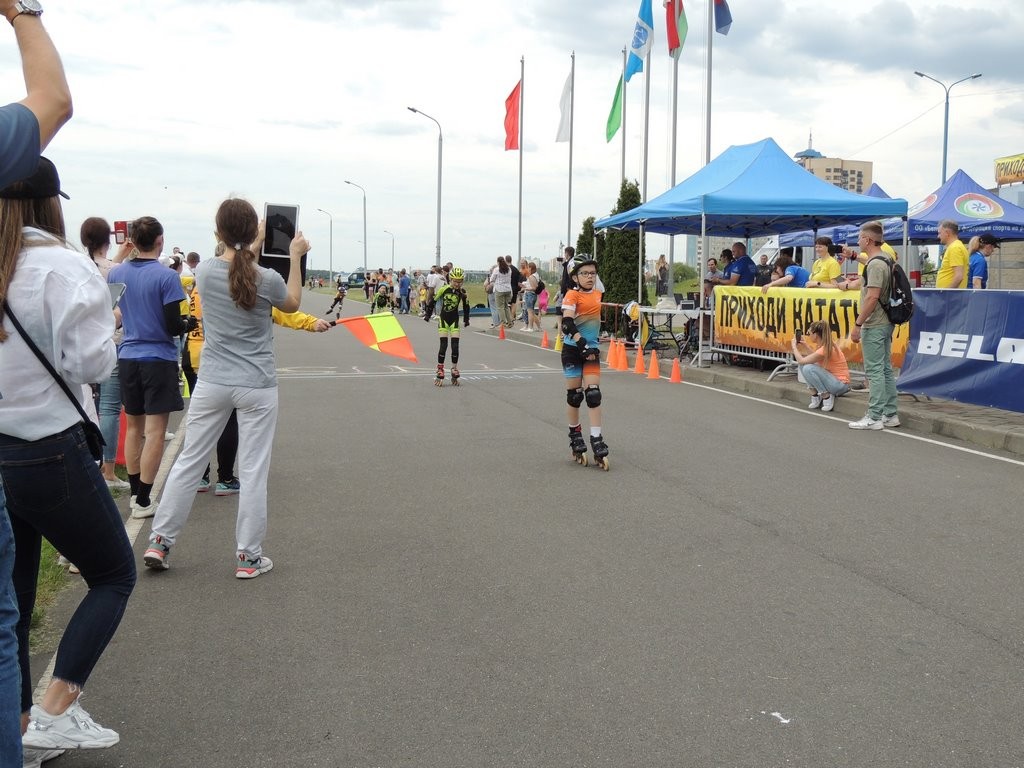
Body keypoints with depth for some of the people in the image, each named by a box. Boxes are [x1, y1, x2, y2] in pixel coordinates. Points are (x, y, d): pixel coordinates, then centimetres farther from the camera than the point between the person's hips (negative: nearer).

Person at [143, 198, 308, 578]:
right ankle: (248, 557, 11)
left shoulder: (205, 272, -4)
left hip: (212, 383, 3)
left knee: (188, 461, 13)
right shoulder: (267, 279, -11)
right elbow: (292, 304, 11)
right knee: (253, 471, 4)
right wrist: (295, 257, 14)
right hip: (256, 387, -3)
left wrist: (252, 249, 28)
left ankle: (159, 542, 20)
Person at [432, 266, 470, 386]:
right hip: (443, 318, -1)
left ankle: (454, 374, 7)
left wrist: (466, 320, 10)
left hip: (455, 320, 2)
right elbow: (433, 301, -1)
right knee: (443, 344, -8)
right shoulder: (443, 289, -13)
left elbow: (466, 306, 6)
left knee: (455, 345, -2)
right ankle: (440, 373, -3)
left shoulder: (462, 292, -8)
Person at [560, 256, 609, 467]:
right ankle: (575, 435, 24)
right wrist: (582, 344, -33)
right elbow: (567, 322, -25)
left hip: (591, 349, 4)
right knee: (574, 394, 6)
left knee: (593, 394, -5)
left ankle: (597, 441, -4)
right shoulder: (572, 295, -12)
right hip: (573, 349, -4)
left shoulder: (597, 294, 7)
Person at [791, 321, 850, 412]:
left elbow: (801, 360, -18)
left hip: (840, 385, -9)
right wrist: (805, 346, 9)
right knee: (804, 365, 4)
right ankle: (815, 396, 6)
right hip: (832, 378, 9)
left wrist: (794, 346, -4)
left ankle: (827, 396, -12)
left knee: (808, 368, -27)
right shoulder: (825, 344, 3)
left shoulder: (825, 349, -24)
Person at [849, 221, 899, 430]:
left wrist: (857, 323, -20)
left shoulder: (875, 264, -17)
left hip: (874, 326, -10)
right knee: (886, 369, 12)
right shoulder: (886, 261, 14)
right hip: (885, 323, 10)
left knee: (874, 371, -6)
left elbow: (872, 297, -23)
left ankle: (874, 417, -3)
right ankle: (890, 414, 17)